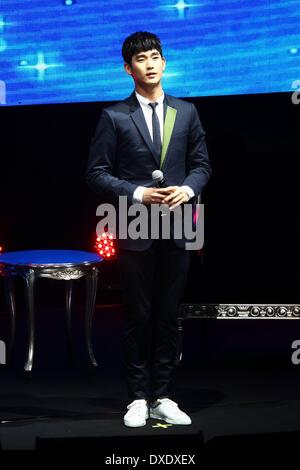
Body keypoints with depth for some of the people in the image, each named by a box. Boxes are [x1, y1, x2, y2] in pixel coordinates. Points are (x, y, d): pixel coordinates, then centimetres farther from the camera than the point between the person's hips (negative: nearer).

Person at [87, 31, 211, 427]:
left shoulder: (186, 112, 9)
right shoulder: (114, 117, -1)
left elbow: (201, 165, 11)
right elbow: (97, 174, -3)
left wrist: (188, 189, -9)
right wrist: (137, 194, -14)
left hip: (177, 230, 3)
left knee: (168, 317, 7)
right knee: (139, 317, 4)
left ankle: (162, 398, 15)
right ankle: (139, 398, 13)